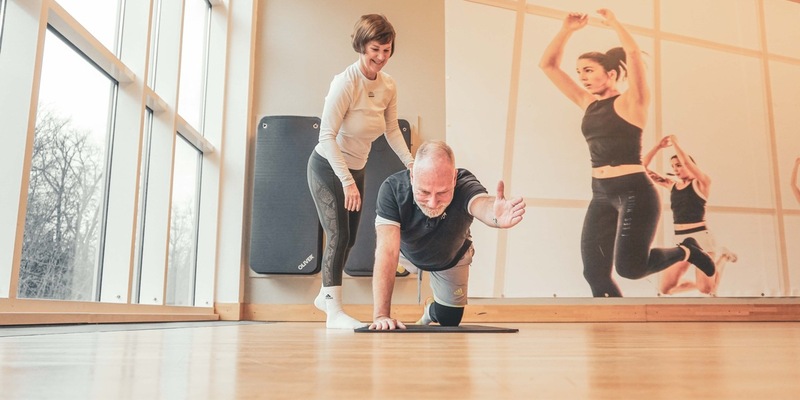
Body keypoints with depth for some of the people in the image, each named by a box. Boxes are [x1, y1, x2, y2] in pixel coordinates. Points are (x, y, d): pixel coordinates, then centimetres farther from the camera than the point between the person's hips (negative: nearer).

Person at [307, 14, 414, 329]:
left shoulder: (388, 85, -3)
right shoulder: (345, 83, -23)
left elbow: (392, 130, 9)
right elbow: (327, 137, -25)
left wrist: (411, 163, 0)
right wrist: (347, 181, -29)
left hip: (356, 170, 7)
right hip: (327, 167, -7)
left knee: (348, 239, 15)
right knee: (339, 235, -13)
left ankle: (325, 296, 36)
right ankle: (334, 310, -1)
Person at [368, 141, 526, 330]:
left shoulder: (465, 185, -43)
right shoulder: (392, 188, -42)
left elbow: (482, 203, -66)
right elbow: (387, 252, -49)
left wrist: (495, 215, -91)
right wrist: (381, 315, -56)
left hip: (451, 259, -2)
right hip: (407, 253, 2)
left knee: (450, 320, 2)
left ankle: (431, 310, 40)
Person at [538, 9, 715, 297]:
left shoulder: (630, 102, -3)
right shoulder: (588, 104, 12)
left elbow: (633, 52, -20)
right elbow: (548, 65, 13)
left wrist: (613, 22, -6)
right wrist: (567, 29, 5)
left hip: (635, 193, -6)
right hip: (601, 196, 6)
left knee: (629, 266, -13)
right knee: (595, 274, -3)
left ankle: (685, 251, 17)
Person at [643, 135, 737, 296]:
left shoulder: (701, 184, -1)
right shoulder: (671, 185, 12)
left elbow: (688, 162, -21)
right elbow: (643, 168, 8)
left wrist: (675, 143, -9)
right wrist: (658, 146, 0)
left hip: (700, 237, -5)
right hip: (679, 240, 5)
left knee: (706, 289, -13)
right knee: (665, 289, -4)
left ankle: (723, 257, 16)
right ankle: (700, 282, 23)